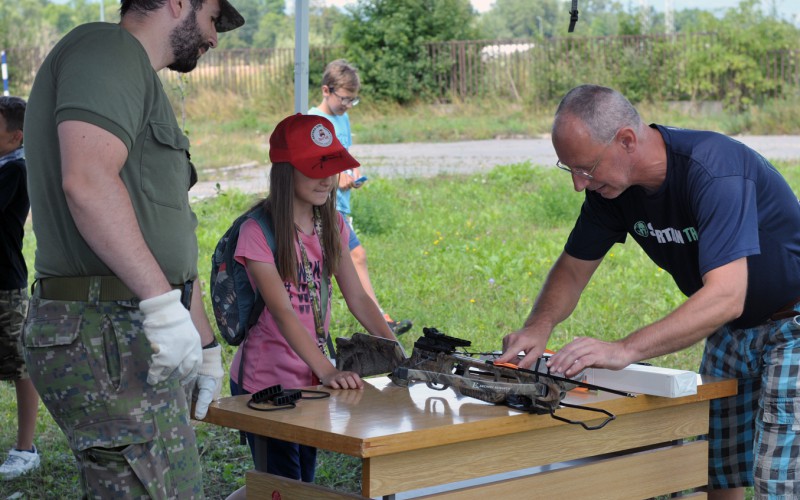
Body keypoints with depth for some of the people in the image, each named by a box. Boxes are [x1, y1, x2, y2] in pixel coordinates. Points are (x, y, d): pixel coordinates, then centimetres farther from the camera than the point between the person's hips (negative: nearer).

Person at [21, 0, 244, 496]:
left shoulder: (139, 80, 26)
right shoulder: (107, 48, -7)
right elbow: (88, 181, -24)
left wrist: (206, 344, 30)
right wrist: (163, 303, -26)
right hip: (107, 337, -11)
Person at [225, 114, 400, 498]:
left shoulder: (332, 226, 5)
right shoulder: (258, 232, -17)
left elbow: (358, 299, 1)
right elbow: (282, 311, -26)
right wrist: (327, 371, -38)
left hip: (312, 378, 6)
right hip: (265, 380, -6)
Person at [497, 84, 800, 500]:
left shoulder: (713, 170, -32)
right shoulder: (611, 184, -8)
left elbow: (726, 296, -40)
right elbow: (573, 268, 3)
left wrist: (625, 350, -47)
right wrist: (538, 327, -18)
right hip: (731, 331, 7)